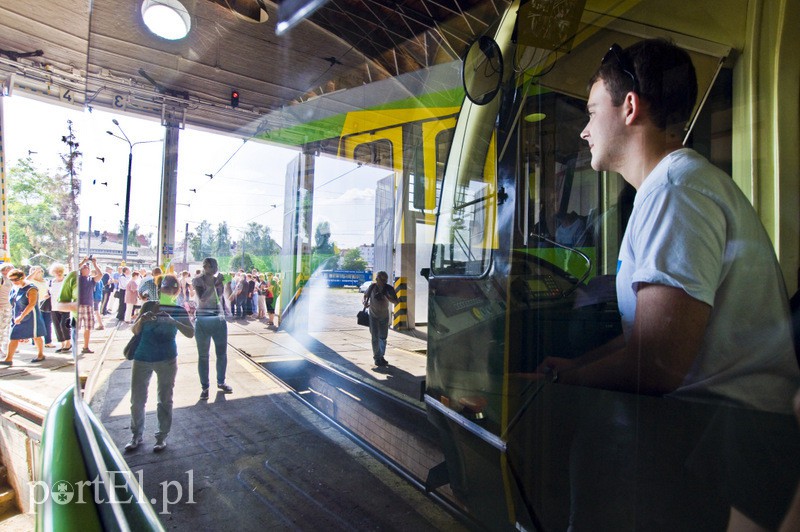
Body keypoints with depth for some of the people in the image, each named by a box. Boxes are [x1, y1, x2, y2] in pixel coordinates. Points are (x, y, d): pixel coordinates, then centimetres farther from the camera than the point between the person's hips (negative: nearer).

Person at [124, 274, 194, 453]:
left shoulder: (179, 311, -2)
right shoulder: (149, 305, 2)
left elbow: (191, 333, -12)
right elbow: (135, 331, 1)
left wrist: (173, 321, -25)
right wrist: (142, 319, -20)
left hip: (166, 360, -1)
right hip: (142, 358, 2)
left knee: (165, 399, 7)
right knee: (137, 399, 8)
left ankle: (162, 436, 21)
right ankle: (136, 436, 26)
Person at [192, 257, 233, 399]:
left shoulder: (219, 279, 1)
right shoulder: (197, 280, -6)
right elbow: (202, 299, -21)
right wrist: (214, 284, -22)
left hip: (219, 320, 3)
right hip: (202, 321, -3)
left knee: (222, 353, 9)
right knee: (203, 356, 2)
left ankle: (221, 382, 26)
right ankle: (204, 387, 11)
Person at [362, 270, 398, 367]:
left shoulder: (389, 288, -17)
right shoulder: (373, 287, -17)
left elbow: (396, 301, -21)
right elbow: (365, 295, 0)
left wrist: (385, 296, -35)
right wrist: (365, 302, -20)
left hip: (384, 315, 2)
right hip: (373, 315, -2)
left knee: (383, 337, 11)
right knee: (375, 338, -4)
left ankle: (381, 356, 28)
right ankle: (377, 357, 10)